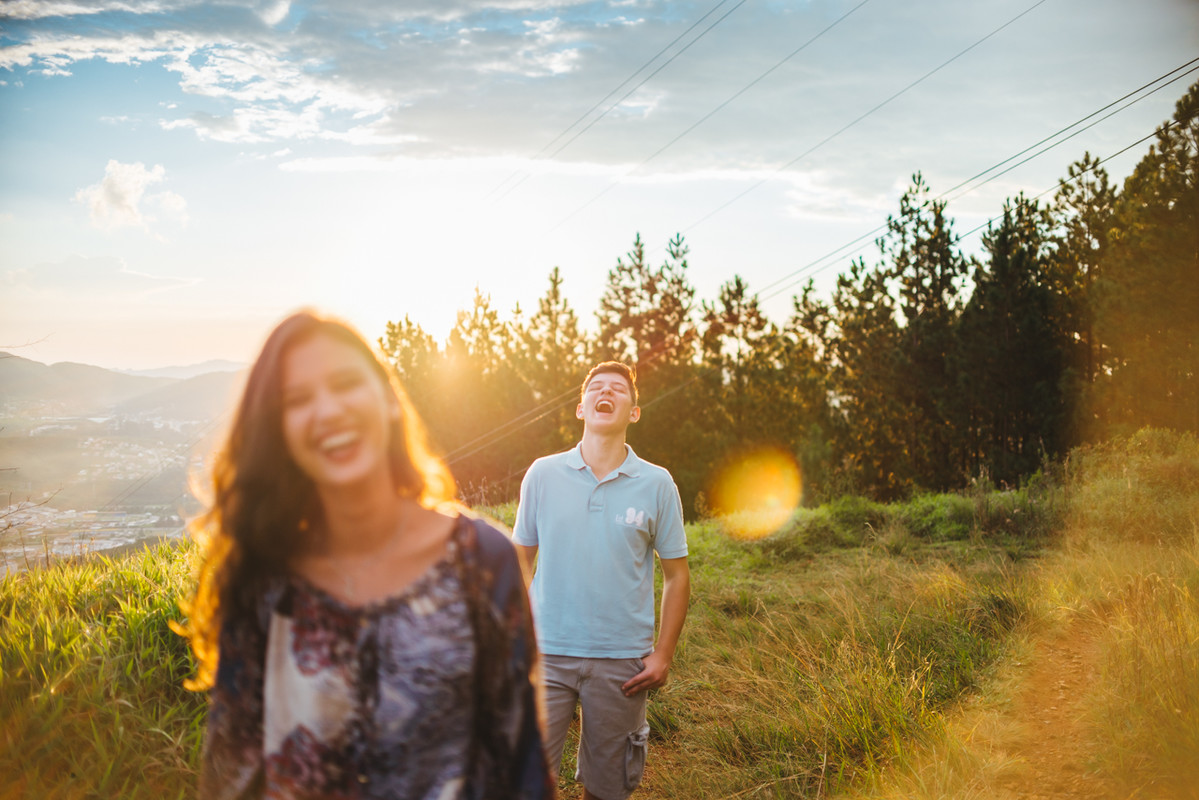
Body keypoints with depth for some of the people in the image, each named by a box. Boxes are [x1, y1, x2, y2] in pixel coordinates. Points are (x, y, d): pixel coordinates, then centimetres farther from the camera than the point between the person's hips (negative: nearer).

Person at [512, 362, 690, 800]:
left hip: (621, 663, 0)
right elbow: (521, 559, 9)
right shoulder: (542, 474, 2)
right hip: (546, 652, 0)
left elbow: (676, 574, 5)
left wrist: (664, 653, -1)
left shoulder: (657, 484, 0)